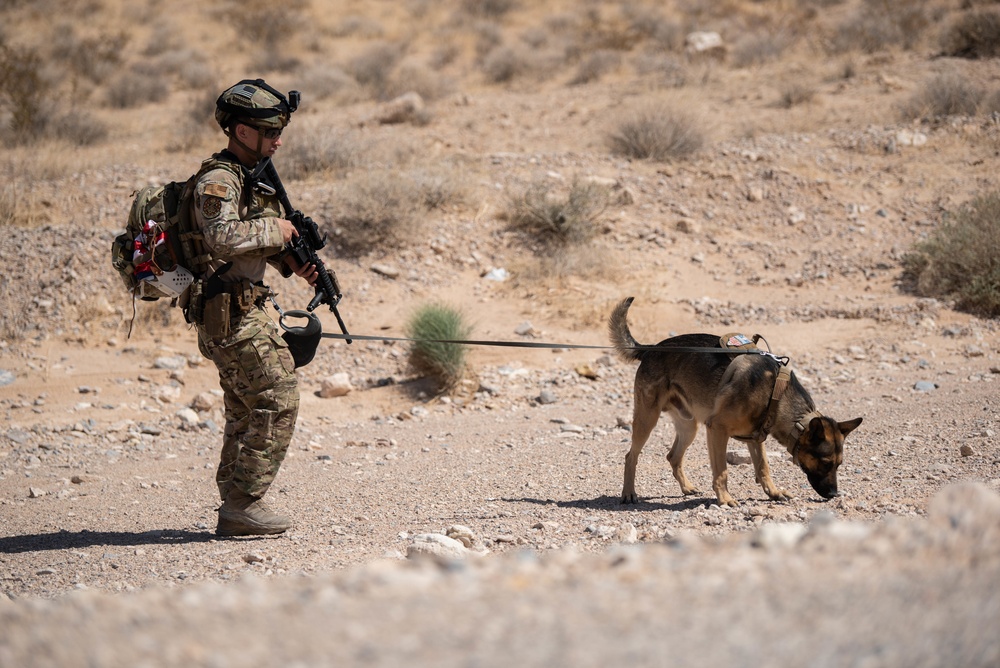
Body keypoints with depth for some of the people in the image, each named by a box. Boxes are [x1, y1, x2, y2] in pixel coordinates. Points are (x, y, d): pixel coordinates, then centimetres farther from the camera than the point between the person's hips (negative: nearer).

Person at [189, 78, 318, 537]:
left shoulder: (250, 177, 16)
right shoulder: (218, 180, -15)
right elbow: (223, 237, -31)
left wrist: (290, 261, 9)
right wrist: (274, 228, -18)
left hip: (238, 313, 10)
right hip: (231, 314, -10)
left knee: (247, 412, 15)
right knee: (277, 401, -11)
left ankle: (235, 506, 21)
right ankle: (242, 506, -8)